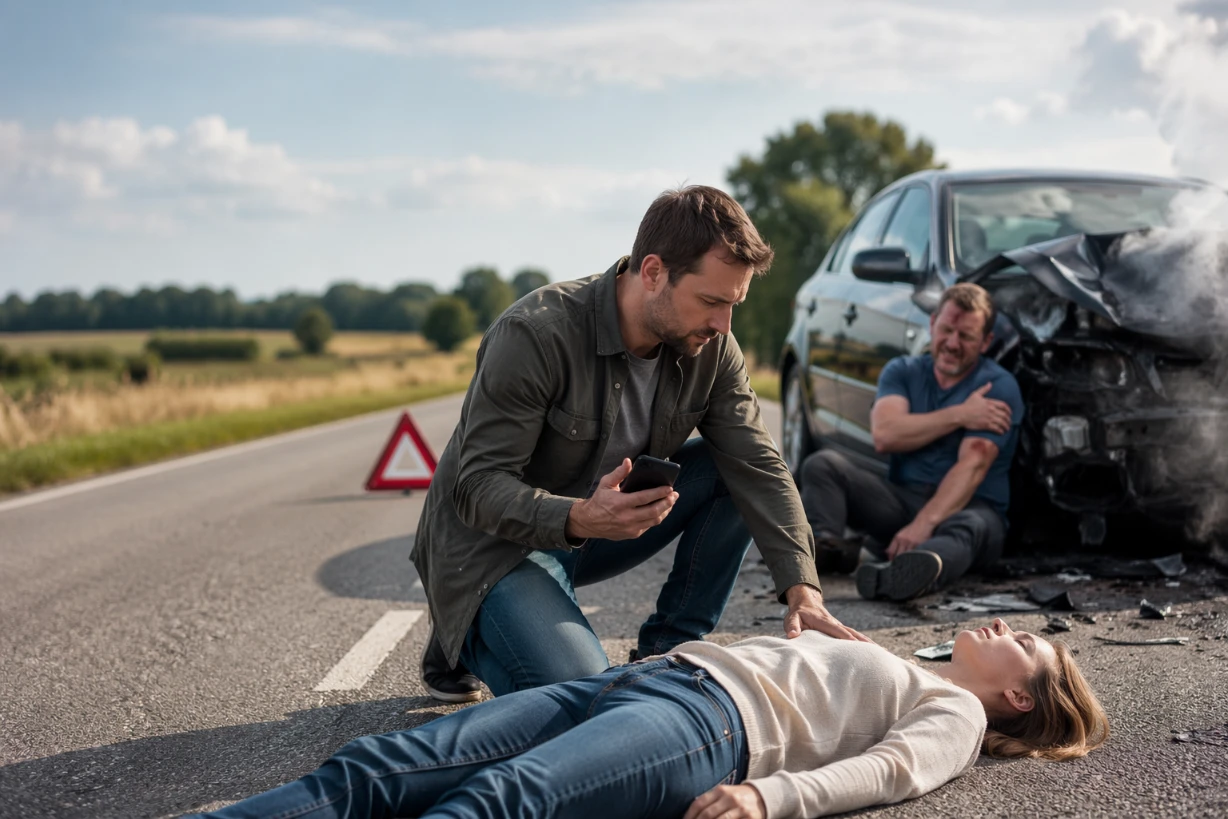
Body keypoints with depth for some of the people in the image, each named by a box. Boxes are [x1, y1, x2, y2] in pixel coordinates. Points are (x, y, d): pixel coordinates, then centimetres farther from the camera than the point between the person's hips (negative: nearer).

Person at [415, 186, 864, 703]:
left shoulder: (712, 351, -9)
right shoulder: (535, 334, -28)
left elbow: (758, 467, -12)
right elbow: (478, 486, -27)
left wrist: (802, 590, -26)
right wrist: (578, 519, -46)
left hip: (602, 520, 6)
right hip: (495, 542, -6)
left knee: (732, 472, -12)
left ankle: (668, 652, -1)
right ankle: (462, 642, 4)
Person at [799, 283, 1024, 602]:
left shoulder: (999, 387, -5)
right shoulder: (902, 371, 10)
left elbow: (972, 465, -19)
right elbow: (884, 435, -8)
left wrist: (924, 524, -33)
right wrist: (959, 415, -11)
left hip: (969, 506, -4)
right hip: (902, 499, 4)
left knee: (970, 526, -40)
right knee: (823, 464, -15)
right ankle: (823, 543, -42)